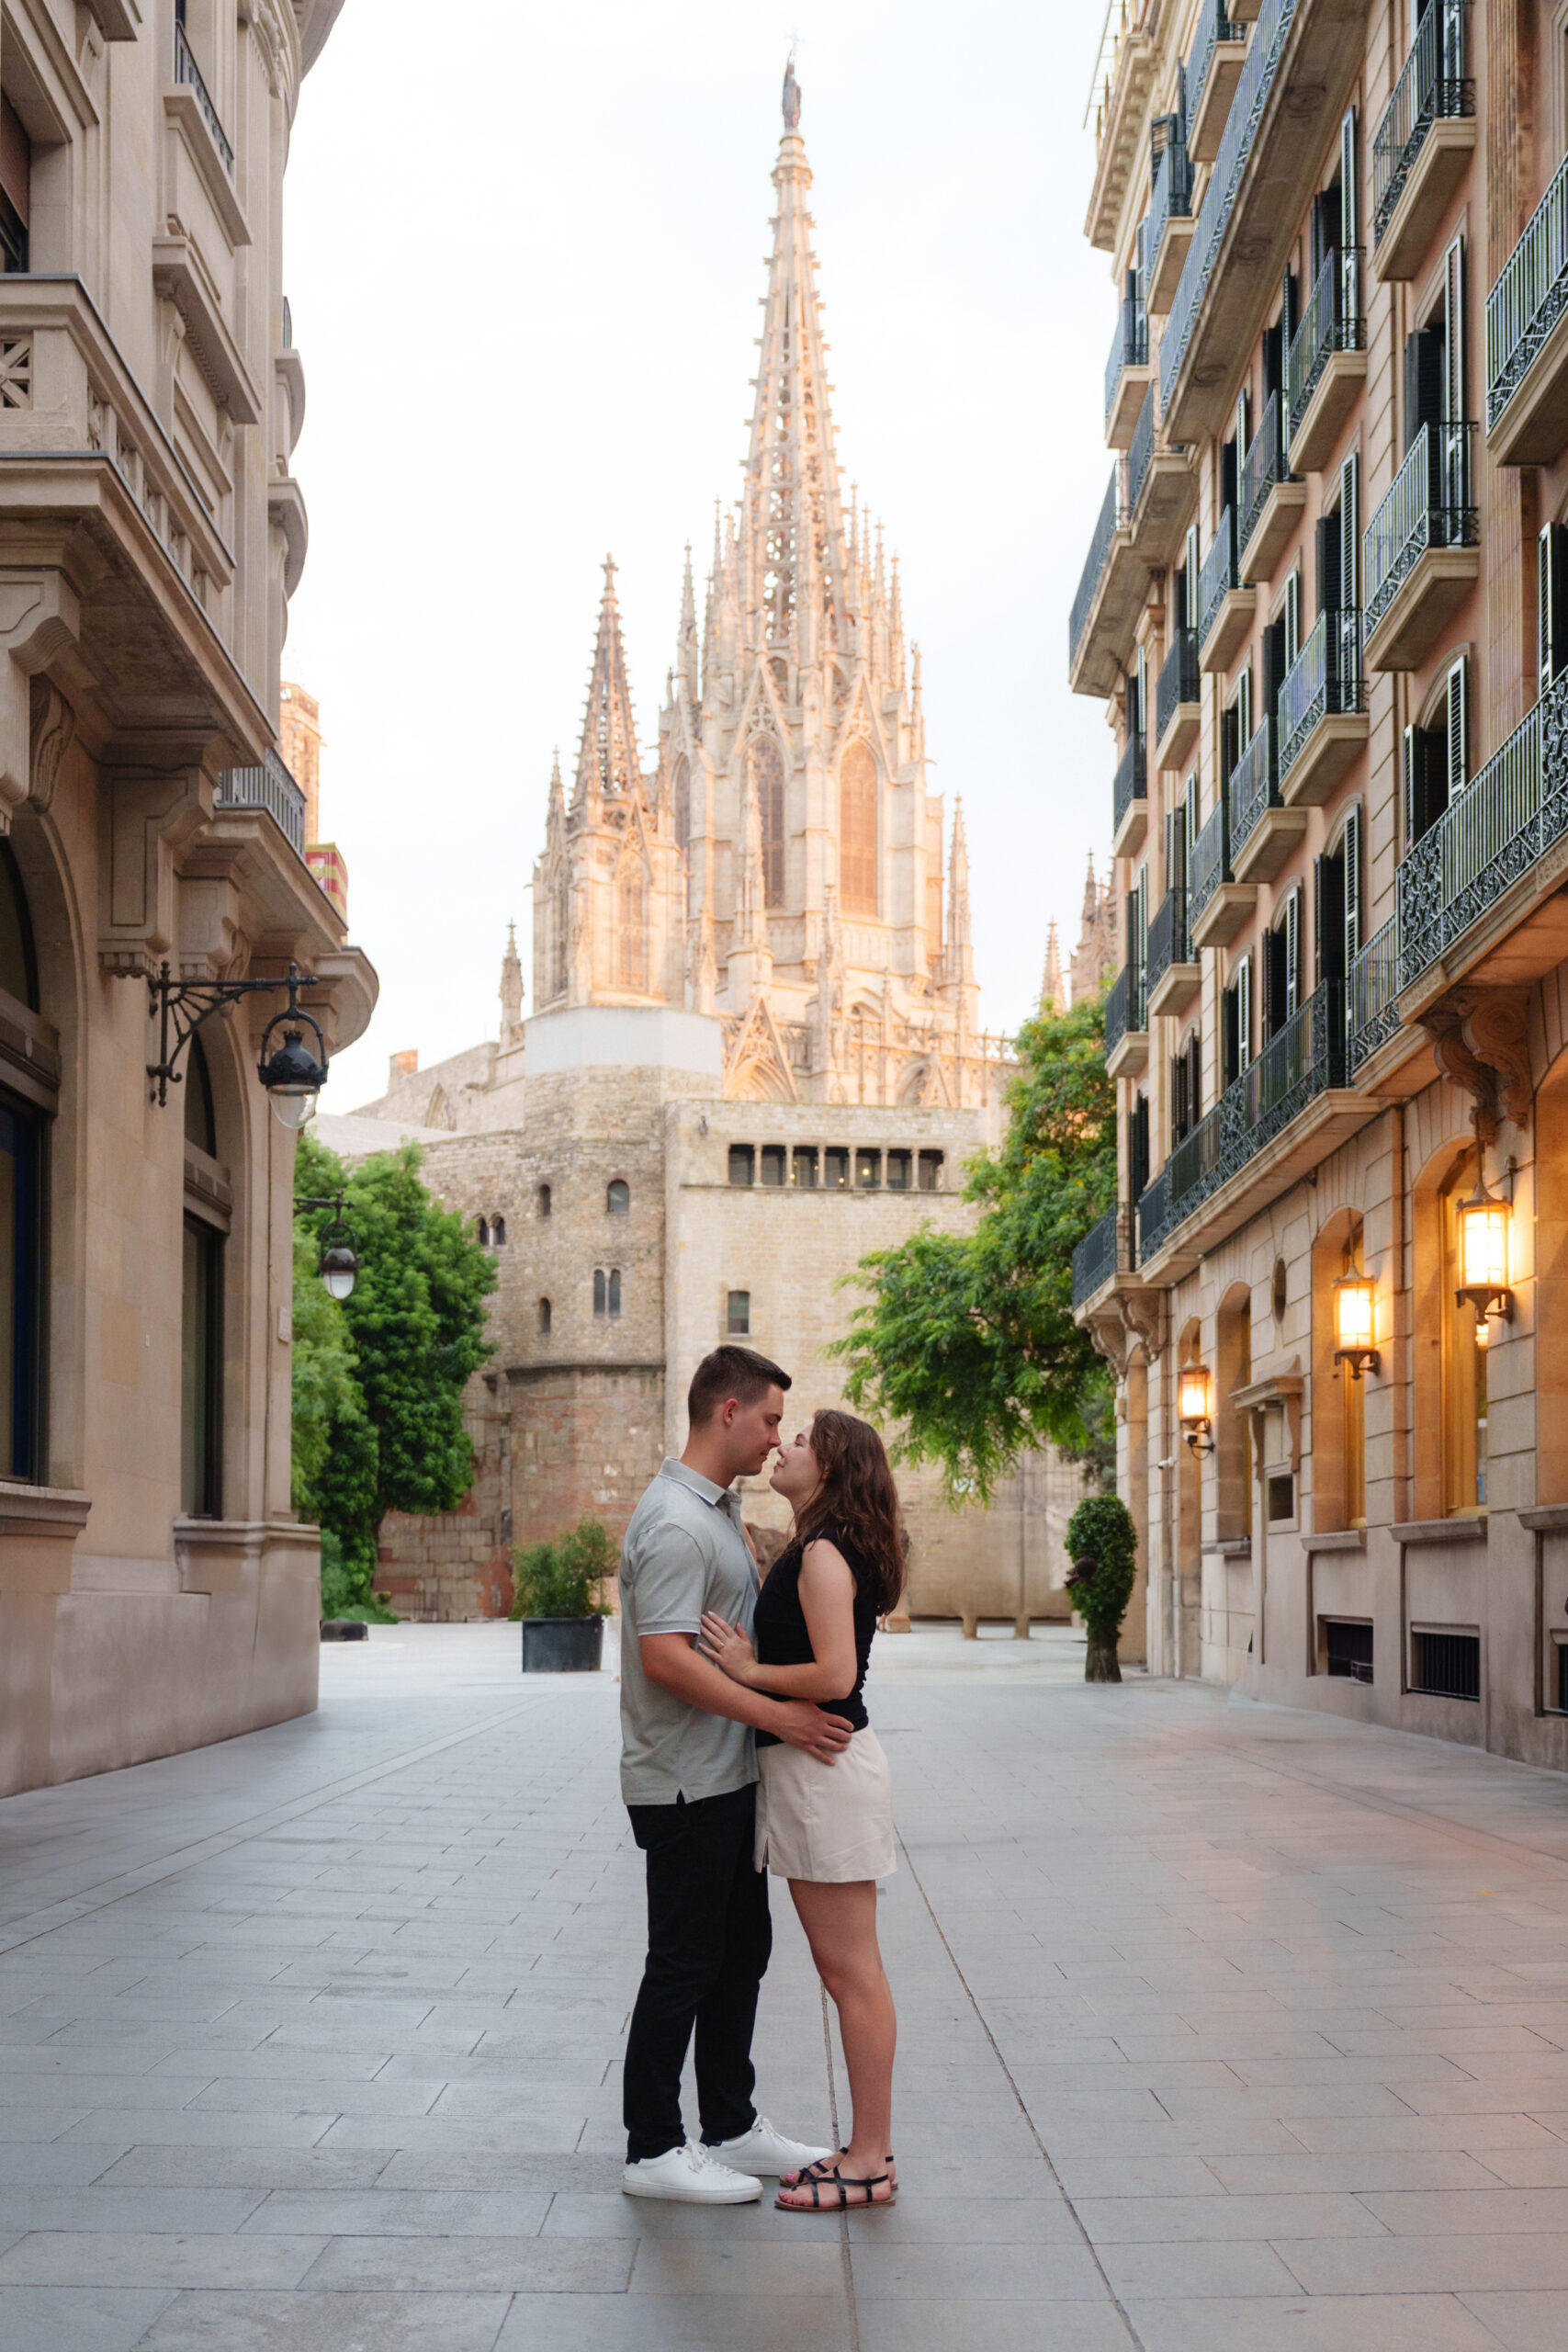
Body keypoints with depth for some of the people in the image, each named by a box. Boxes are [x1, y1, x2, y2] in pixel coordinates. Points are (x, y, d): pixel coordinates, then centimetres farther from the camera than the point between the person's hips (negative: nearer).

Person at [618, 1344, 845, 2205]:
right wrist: (778, 1715, -25)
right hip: (685, 1785, -10)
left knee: (740, 1951, 15)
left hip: (728, 1776, 10)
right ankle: (653, 2150, 7)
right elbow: (665, 1657, -27)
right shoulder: (676, 1522, -19)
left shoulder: (721, 1510, 14)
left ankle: (731, 2126, 26)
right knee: (684, 1964, -2)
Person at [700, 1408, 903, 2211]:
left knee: (852, 1970, -4)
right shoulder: (818, 1550, 15)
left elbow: (835, 1675, -24)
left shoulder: (824, 1553, -15)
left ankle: (872, 2161, 2)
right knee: (845, 1968, 13)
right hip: (809, 1767, 10)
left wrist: (747, 1670, -14)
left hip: (827, 1766, -10)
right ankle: (867, 2148, 20)